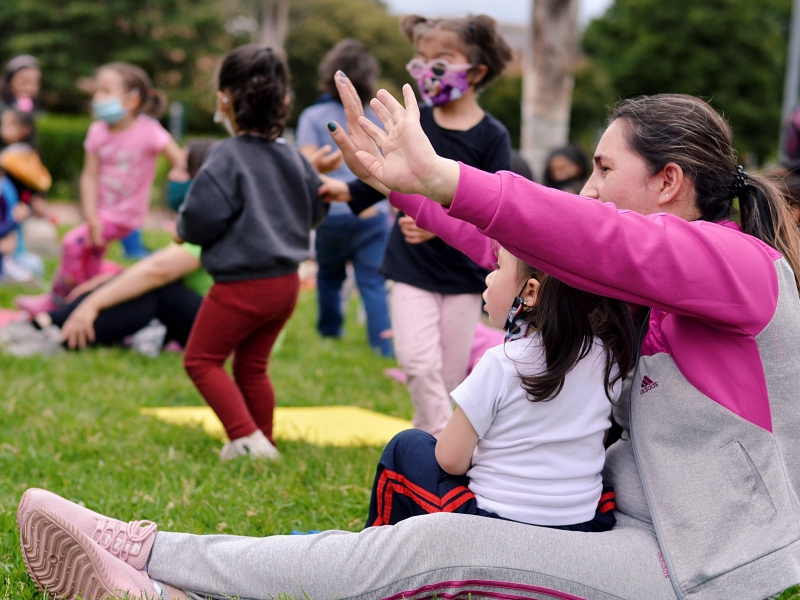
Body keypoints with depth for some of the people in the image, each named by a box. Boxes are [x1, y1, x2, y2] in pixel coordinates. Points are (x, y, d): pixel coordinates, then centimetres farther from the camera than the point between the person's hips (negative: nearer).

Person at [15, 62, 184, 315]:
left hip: (124, 214, -6)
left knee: (74, 242, -17)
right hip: (102, 210, 6)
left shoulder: (147, 130, -20)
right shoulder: (98, 131, -6)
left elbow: (180, 162, -17)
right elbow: (90, 176, -7)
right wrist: (91, 216, -16)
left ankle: (56, 301, -1)